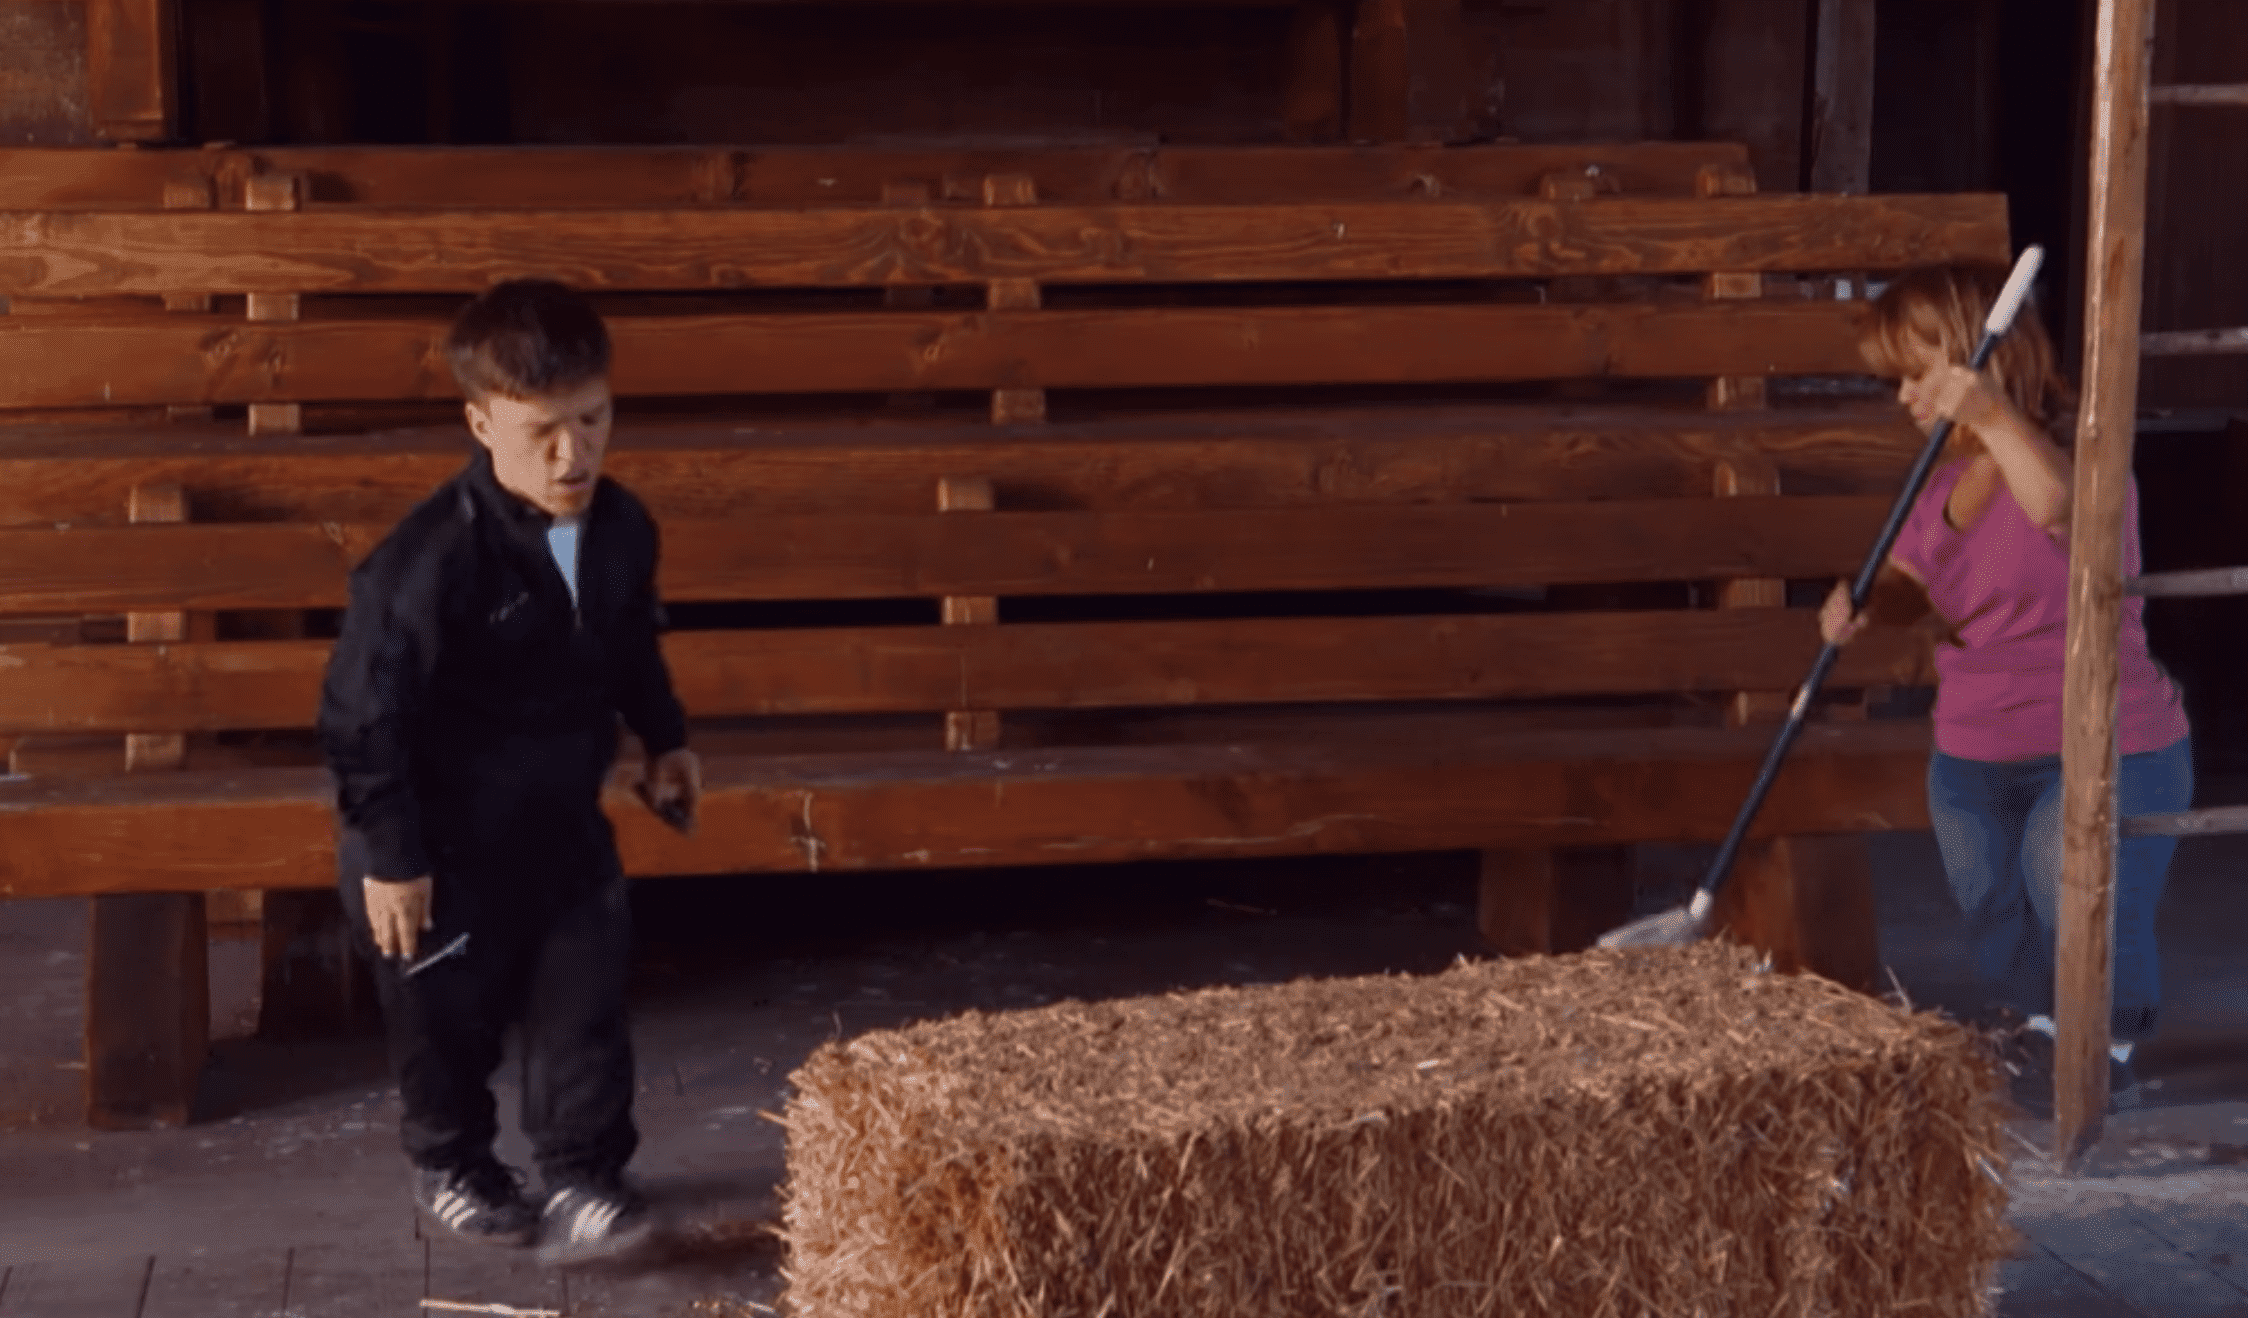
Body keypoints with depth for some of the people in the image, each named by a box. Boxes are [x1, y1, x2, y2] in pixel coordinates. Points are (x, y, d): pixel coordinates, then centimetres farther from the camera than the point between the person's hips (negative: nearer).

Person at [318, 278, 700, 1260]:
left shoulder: (621, 530, -8)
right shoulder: (432, 559, -29)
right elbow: (361, 710, -24)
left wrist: (664, 741, 15)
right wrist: (388, 855, -20)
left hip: (562, 819, 5)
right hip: (446, 842, -5)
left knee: (586, 995, 4)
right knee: (448, 1013, 13)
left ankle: (581, 1177, 18)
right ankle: (448, 1166, 36)